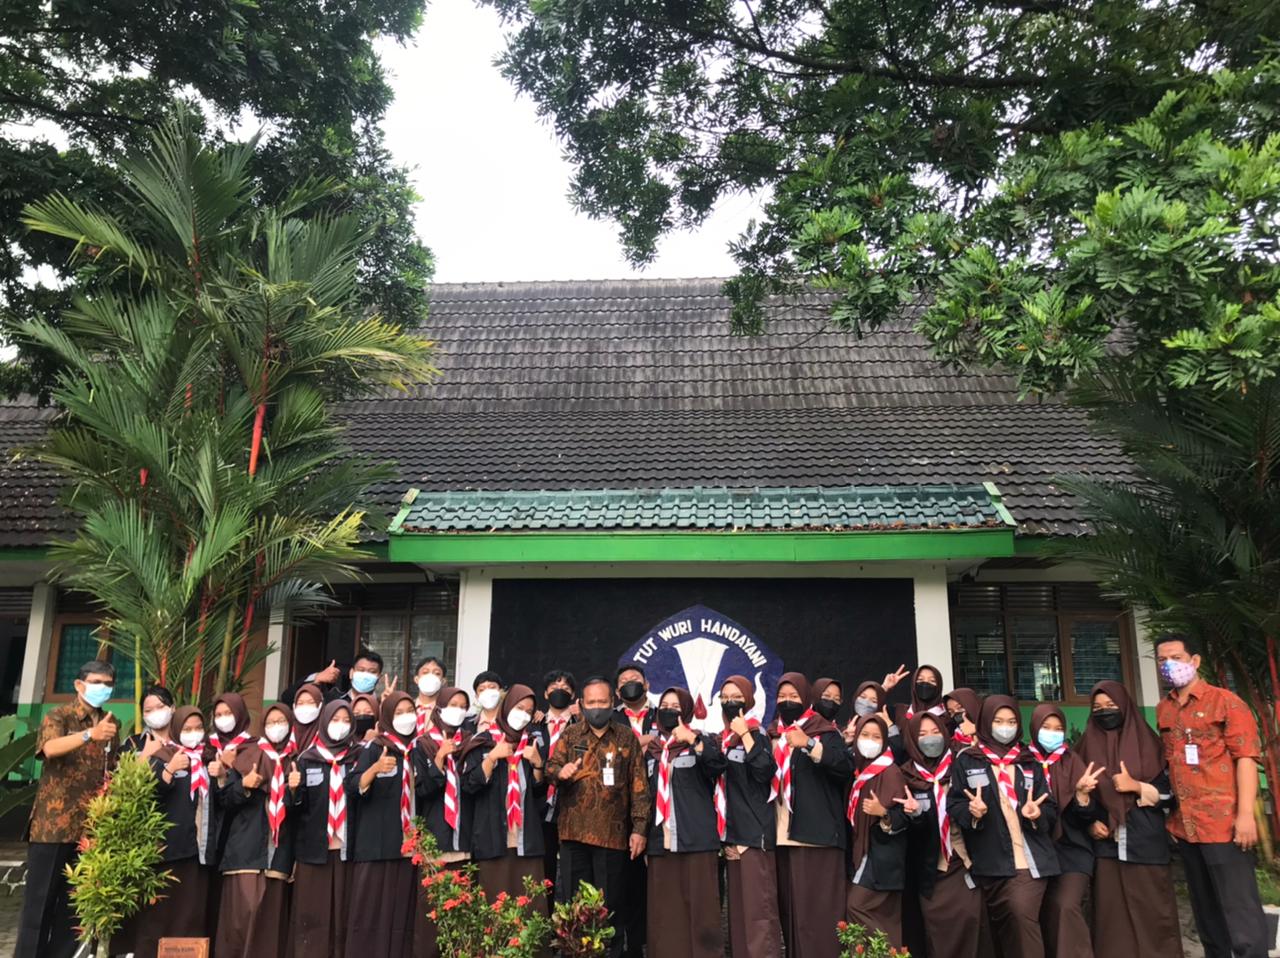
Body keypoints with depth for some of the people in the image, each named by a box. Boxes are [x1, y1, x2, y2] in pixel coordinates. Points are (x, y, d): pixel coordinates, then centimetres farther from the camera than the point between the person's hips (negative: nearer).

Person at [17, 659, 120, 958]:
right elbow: (50, 748, -25)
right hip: (53, 823, -5)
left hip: (92, 827, 5)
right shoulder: (58, 716, -3)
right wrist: (90, 734, -41)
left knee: (74, 902, 9)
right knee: (40, 899, -1)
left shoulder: (112, 724, 13)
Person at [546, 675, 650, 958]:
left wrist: (640, 828, -3)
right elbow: (551, 764, 2)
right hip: (574, 830, 1)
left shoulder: (627, 738, 5)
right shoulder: (570, 735, 9)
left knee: (611, 902, 5)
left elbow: (639, 785, 3)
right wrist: (560, 772, -22)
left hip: (613, 832, -1)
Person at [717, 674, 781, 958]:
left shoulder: (756, 733, -5)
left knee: (758, 901, -9)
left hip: (754, 828, -7)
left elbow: (765, 770, -22)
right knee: (737, 901, 10)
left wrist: (745, 735, -20)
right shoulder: (724, 737, 15)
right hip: (731, 828, 7)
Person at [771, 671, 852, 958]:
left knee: (817, 907, -7)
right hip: (782, 834, 5)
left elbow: (846, 767, -15)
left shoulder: (824, 731, 1)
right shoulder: (772, 736, 16)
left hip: (816, 832, -5)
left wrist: (810, 745, -25)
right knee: (790, 905, 5)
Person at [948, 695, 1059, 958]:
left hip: (1029, 857, 0)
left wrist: (1038, 813, -10)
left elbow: (1051, 808, 12)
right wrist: (971, 812, -20)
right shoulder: (966, 761, 6)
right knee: (1002, 926, 8)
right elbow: (953, 805, 1)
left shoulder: (1029, 762, 14)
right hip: (991, 861, 0)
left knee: (1023, 915, -17)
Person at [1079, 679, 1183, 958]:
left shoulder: (1147, 743, 3)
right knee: (1113, 916, 2)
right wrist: (1090, 823, -3)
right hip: (1107, 846, 2)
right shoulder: (1089, 747, 9)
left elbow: (1171, 791, 1)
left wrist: (1136, 786, -12)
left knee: (1153, 913, -2)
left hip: (1146, 844, -2)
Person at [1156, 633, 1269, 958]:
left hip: (1223, 822, -6)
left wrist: (1245, 814, -19)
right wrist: (1170, 813, 12)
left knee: (1239, 906, -1)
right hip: (1185, 825, 6)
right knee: (1205, 907, 16)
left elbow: (1246, 757, -12)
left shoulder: (1225, 701, -6)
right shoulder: (1163, 710, 11)